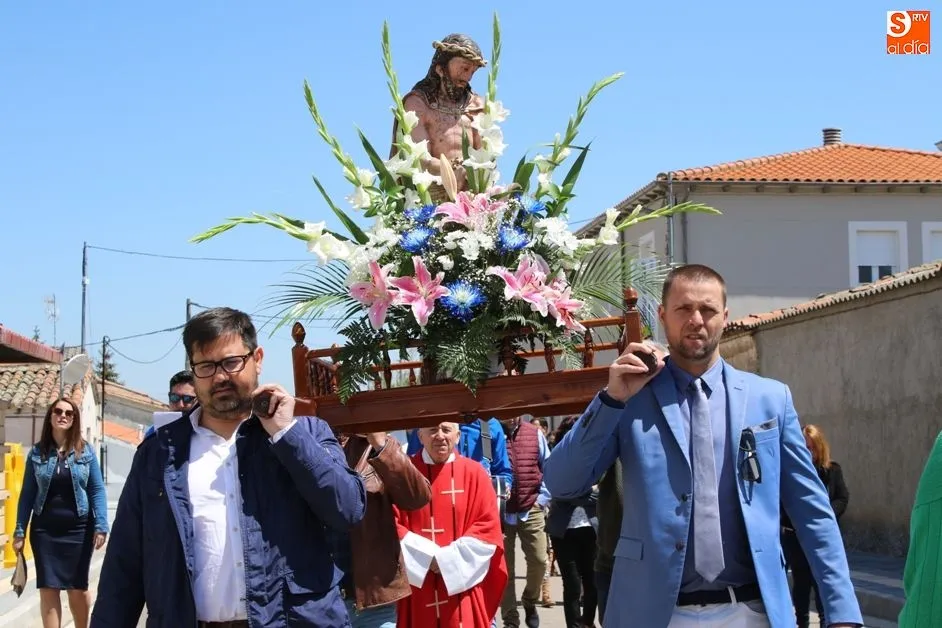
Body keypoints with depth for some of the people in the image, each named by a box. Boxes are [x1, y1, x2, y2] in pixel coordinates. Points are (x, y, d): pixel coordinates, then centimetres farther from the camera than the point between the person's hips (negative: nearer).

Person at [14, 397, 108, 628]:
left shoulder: (86, 451, 1)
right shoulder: (37, 452, 4)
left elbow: (97, 490, 0)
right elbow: (28, 493, 6)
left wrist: (100, 526, -9)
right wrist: (20, 531, 1)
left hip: (78, 529, -1)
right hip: (45, 529, 1)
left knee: (78, 588, 7)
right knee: (48, 589, 0)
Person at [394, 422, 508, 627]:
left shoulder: (473, 473, 3)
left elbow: (489, 528, -2)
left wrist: (450, 559, -11)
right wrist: (427, 557, -12)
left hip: (462, 586, 0)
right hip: (417, 589, 0)